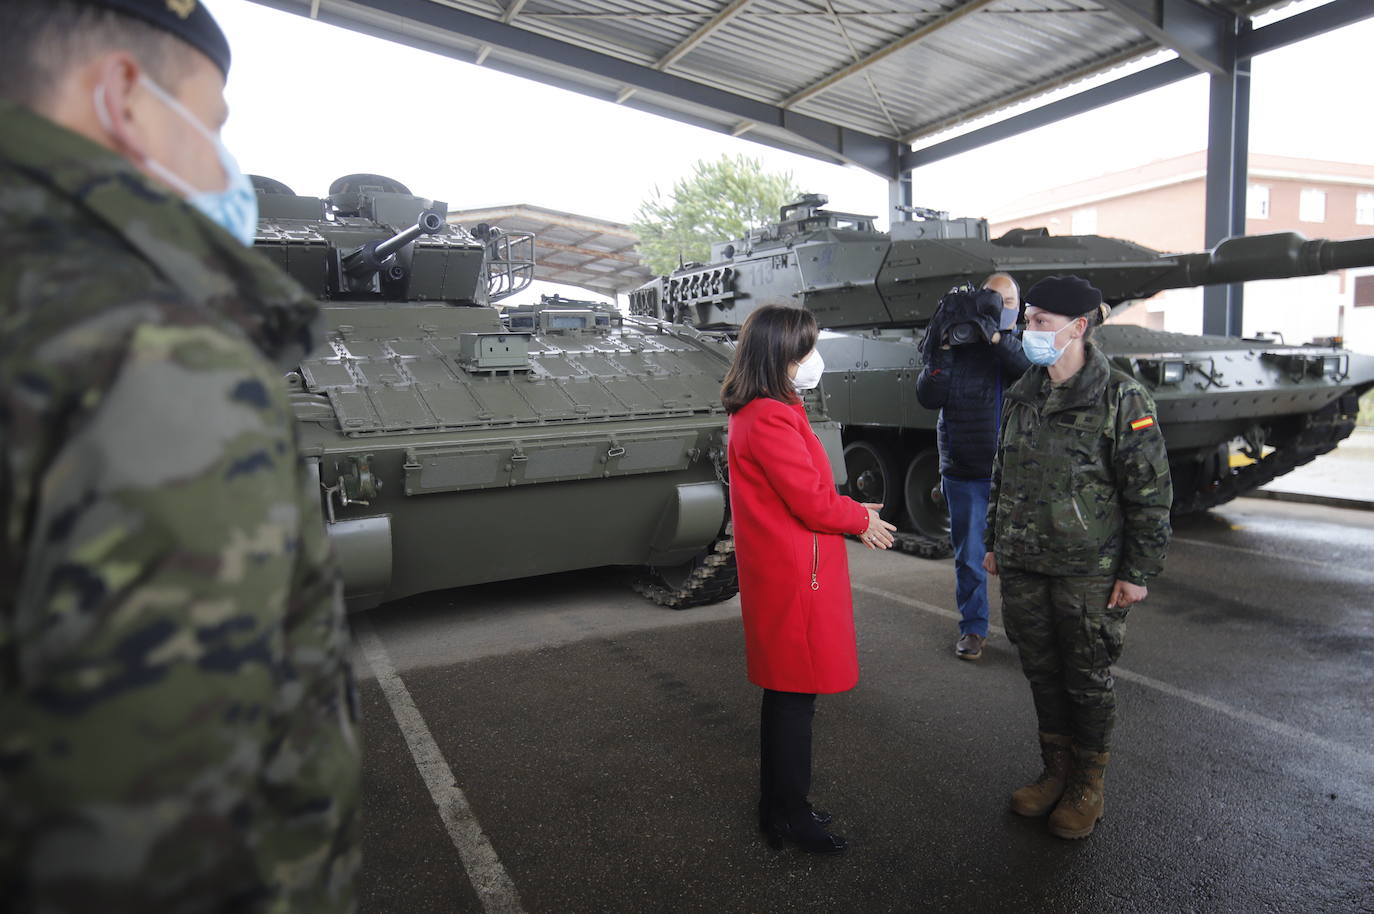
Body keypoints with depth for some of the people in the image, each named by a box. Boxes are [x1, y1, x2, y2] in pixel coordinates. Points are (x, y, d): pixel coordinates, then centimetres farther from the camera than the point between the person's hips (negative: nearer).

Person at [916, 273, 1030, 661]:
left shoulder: (1024, 344, 6)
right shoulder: (957, 345, 4)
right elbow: (929, 397, -6)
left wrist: (998, 338, -23)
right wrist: (941, 350, -15)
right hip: (965, 473, 0)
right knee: (969, 556, 8)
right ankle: (972, 628, 23)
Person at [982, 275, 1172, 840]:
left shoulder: (1121, 398, -11)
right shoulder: (1022, 395, 7)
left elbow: (1150, 492, -10)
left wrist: (1139, 572, -11)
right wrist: (994, 543, 16)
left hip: (1088, 572, -5)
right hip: (1022, 569, 5)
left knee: (1088, 680, 9)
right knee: (1042, 672, 15)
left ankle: (1087, 786, 28)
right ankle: (1056, 770, 34)